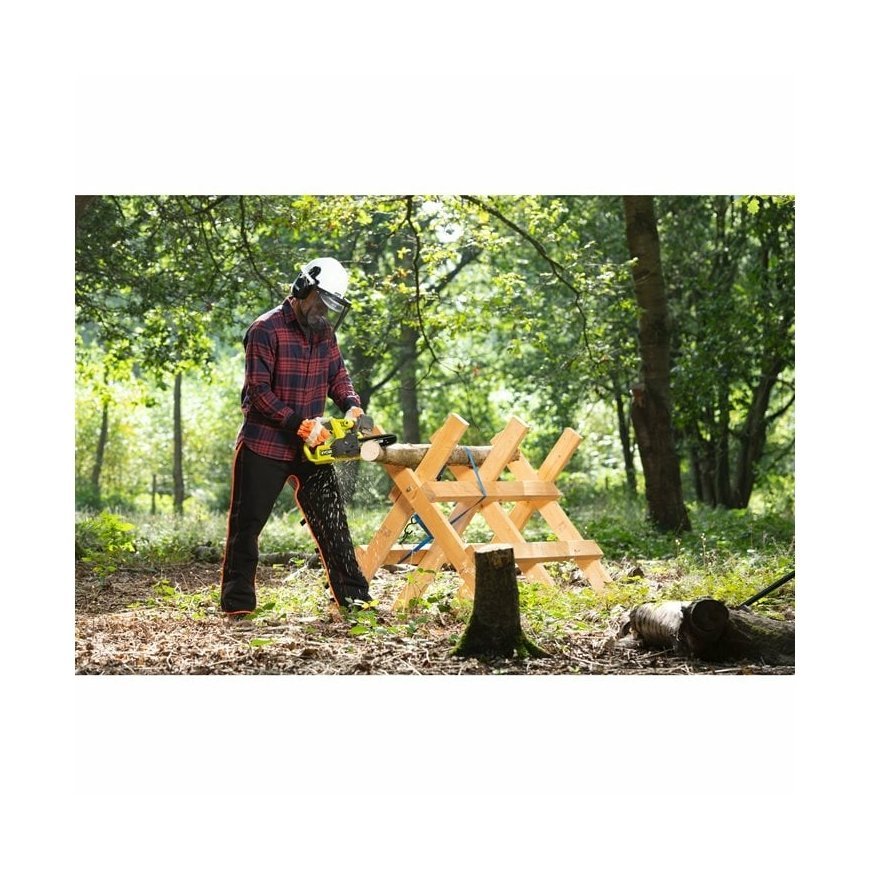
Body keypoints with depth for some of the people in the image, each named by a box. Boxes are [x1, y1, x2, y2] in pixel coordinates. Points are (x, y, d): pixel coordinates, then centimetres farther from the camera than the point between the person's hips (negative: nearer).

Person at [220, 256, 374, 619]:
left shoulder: (324, 332, 7)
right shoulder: (265, 330, -14)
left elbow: (337, 375, 11)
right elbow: (259, 392, -18)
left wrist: (352, 406, -11)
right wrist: (300, 424, -24)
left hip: (310, 448, 6)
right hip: (264, 445, -6)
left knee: (332, 521, 5)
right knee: (246, 524, 2)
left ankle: (353, 595, 10)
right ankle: (237, 603, 9)